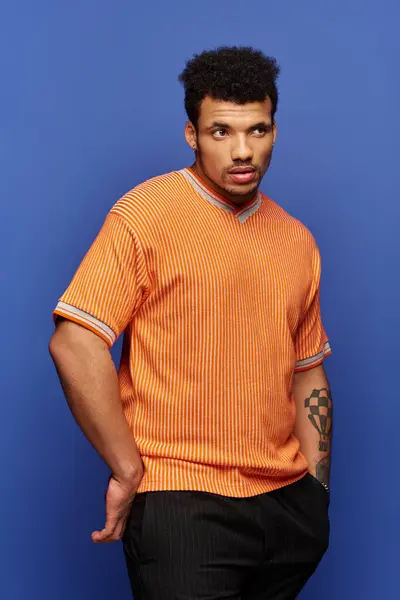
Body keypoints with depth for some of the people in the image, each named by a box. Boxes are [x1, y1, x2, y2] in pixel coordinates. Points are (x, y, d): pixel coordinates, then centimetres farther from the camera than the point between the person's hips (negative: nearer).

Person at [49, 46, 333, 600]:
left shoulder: (298, 241, 10)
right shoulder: (146, 216, -9)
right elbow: (74, 345, -15)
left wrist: (318, 490, 10)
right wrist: (128, 471, -13)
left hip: (288, 504, 6)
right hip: (181, 505, -6)